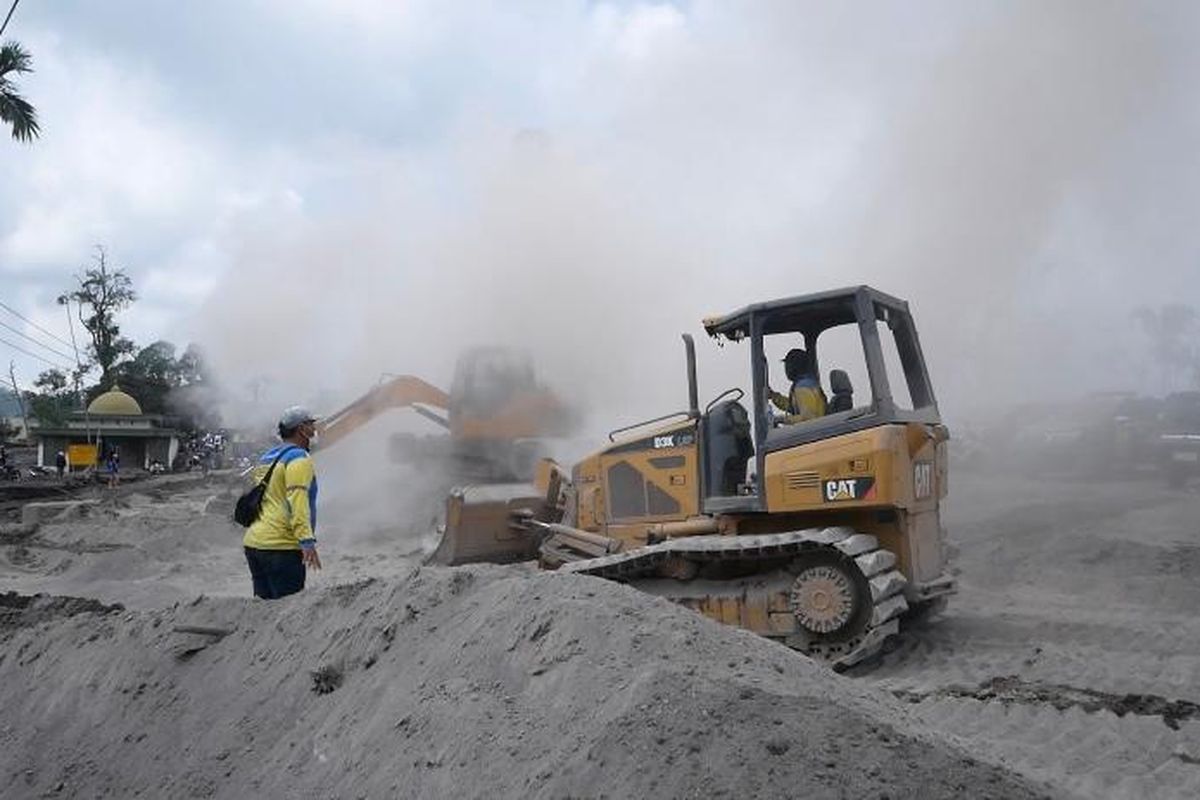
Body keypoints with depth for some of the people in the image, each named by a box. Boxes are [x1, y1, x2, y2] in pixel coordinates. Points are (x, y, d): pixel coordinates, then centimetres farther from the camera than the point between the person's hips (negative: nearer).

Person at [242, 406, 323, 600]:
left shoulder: (265, 458, 20)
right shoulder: (299, 458, -6)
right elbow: (297, 501, -19)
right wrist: (307, 541, -26)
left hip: (252, 542, 9)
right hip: (281, 547, -9)